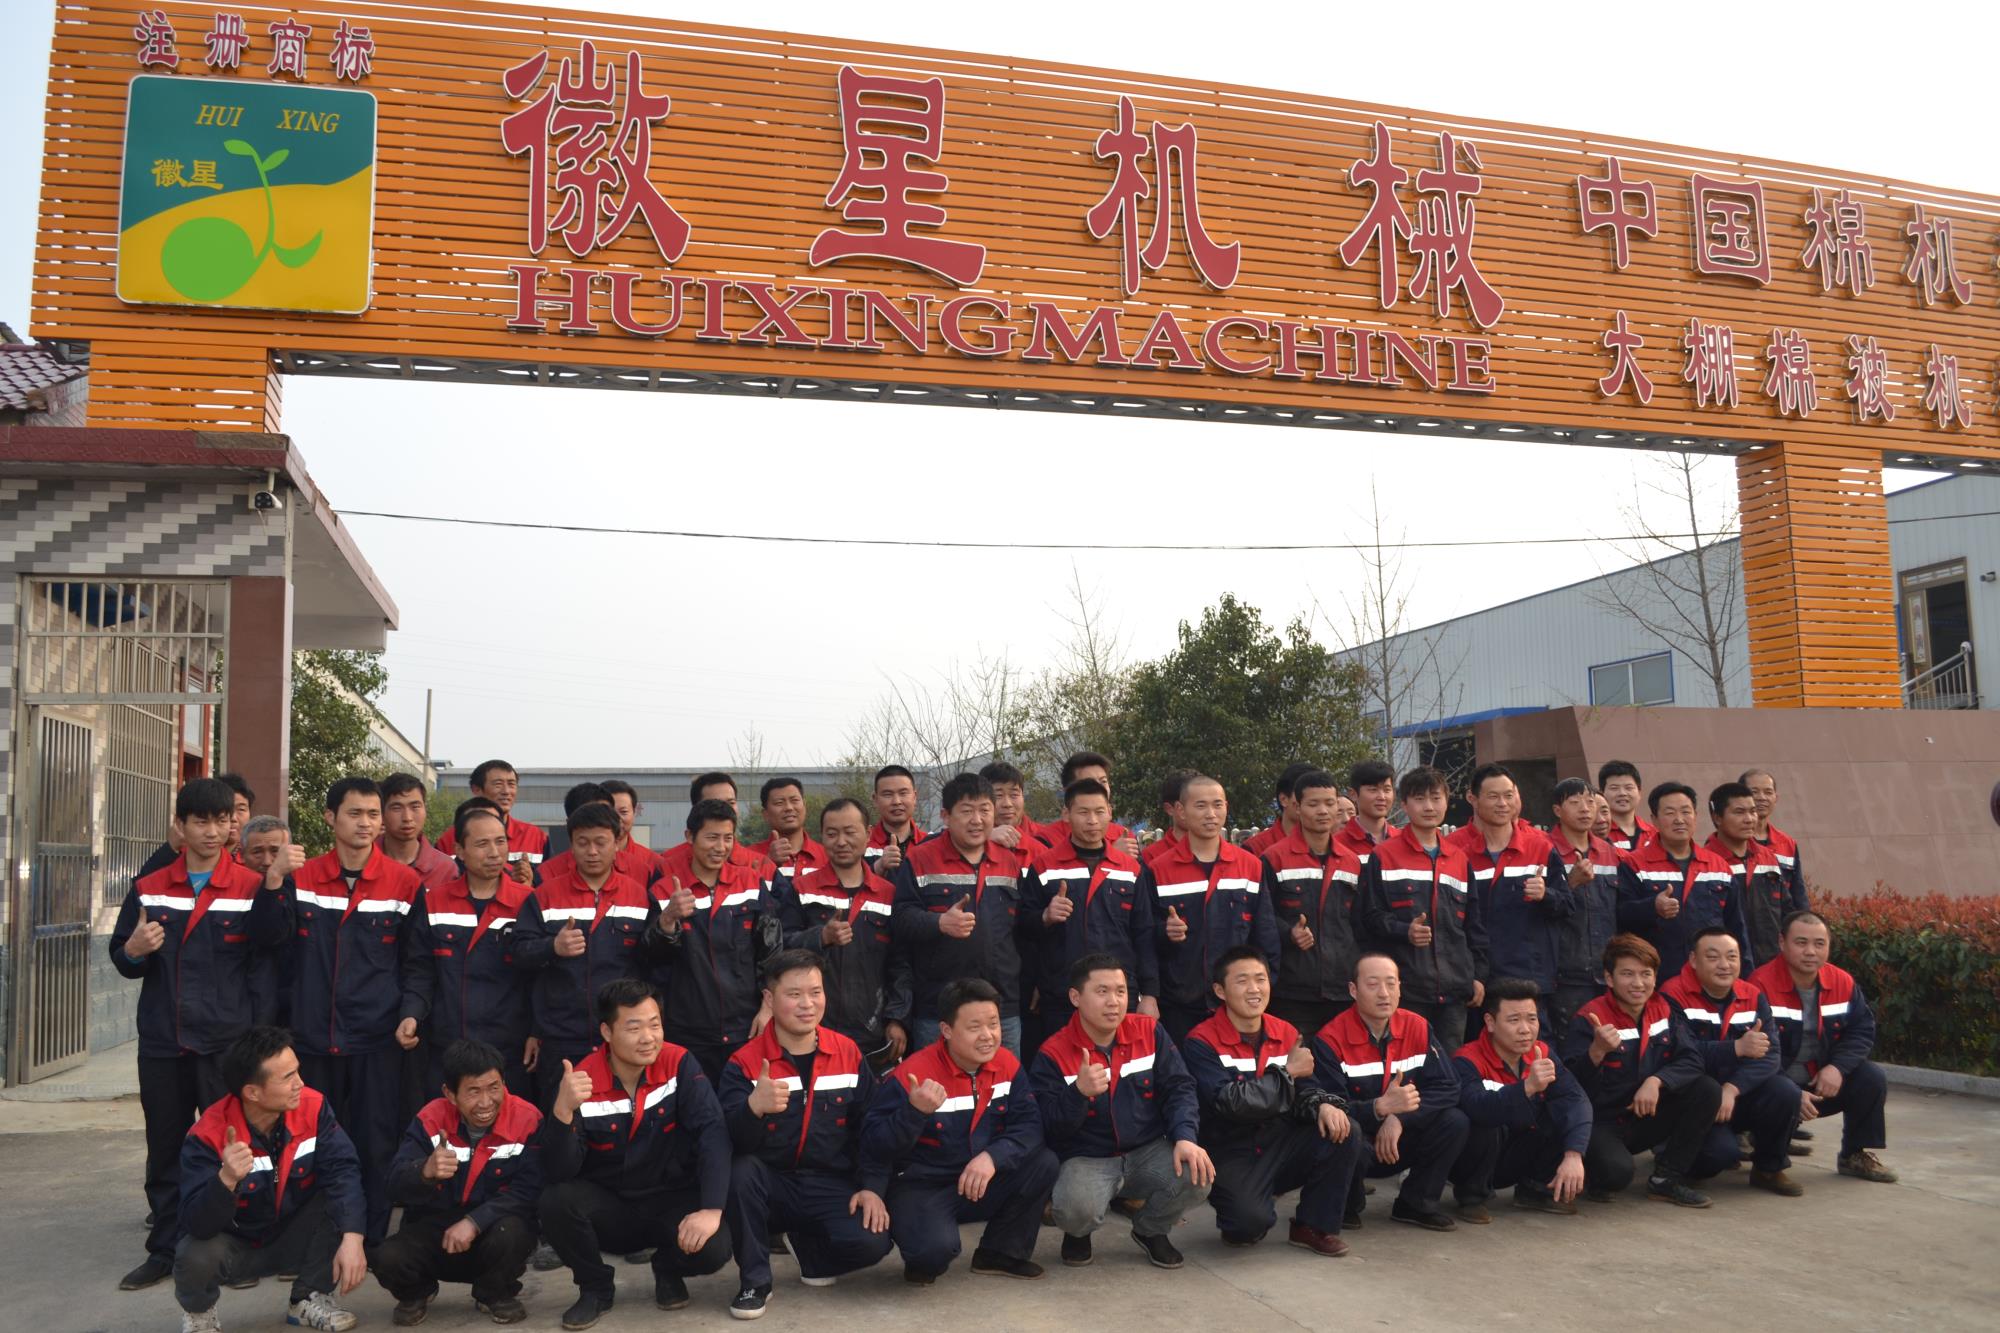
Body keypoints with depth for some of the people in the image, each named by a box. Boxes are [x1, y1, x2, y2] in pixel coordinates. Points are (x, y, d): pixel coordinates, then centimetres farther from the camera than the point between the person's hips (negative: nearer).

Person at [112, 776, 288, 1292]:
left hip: (227, 1041, -3)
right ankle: (164, 1251, 22)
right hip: (161, 1041, 3)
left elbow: (267, 955, -11)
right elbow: (121, 959, 12)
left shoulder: (252, 886, -3)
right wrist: (133, 950, -11)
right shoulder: (148, 889, 7)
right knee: (164, 1148, 11)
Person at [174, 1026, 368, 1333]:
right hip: (233, 1247, -2)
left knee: (340, 1201, -24)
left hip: (292, 1241, 3)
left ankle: (309, 1300, 0)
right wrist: (226, 1179, -51)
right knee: (196, 1256, -34)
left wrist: (352, 1237, -41)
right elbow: (198, 1224, -31)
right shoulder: (207, 1137, -26)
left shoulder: (313, 1107, -18)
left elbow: (341, 1169, -27)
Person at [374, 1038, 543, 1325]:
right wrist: (425, 1171, -43)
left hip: (494, 1227, -1)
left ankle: (496, 1295, 1)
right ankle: (415, 1294, 12)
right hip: (434, 1226, 2)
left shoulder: (527, 1120, -15)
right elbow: (396, 1186, -19)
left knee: (511, 1233, -36)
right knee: (388, 1259, -27)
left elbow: (529, 1192, -19)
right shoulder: (430, 1120, -10)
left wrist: (475, 1222, -31)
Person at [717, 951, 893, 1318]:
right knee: (742, 1170, -34)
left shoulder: (849, 1054, 0)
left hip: (832, 1185, 2)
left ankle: (807, 1243, 12)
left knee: (872, 1243, -25)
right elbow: (729, 1141, -20)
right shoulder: (745, 1062, -8)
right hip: (772, 1184, -1)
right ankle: (755, 1281, -11)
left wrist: (871, 1186, -4)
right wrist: (753, 1106, -41)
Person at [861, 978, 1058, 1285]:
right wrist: (915, 1111, -39)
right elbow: (875, 1146, -22)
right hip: (920, 1188, -5)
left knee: (1043, 1163, -16)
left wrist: (993, 1157, -29)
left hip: (982, 1184, 5)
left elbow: (1029, 1124, -10)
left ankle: (1000, 1253, 6)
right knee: (936, 1247, -34)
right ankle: (924, 1260, 7)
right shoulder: (913, 1074, -21)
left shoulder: (1007, 1064, -5)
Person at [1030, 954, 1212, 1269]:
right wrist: (1078, 1092, -33)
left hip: (1148, 1151, 3)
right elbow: (1049, 1130, -14)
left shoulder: (1149, 1033, 0)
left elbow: (1179, 1089, -2)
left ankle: (1151, 1229, 10)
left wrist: (1186, 1138, -20)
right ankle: (1078, 1233, 8)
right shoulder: (1052, 1054, -10)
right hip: (1087, 1160, -3)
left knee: (1197, 1177, -26)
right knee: (1076, 1210, -35)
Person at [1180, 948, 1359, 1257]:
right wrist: (1287, 1072, -17)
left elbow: (1305, 1086, 6)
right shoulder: (1201, 1042, -13)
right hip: (1232, 1156, -5)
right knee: (1251, 1221, -30)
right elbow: (1229, 1102, -24)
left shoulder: (1286, 1033, 7)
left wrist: (1323, 1104, -19)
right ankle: (1245, 1225, 10)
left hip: (1281, 1146, 5)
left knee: (1343, 1132, -17)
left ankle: (1314, 1227, 1)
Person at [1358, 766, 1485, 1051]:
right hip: (1404, 988, -4)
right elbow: (1370, 917, -4)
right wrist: (1405, 931, -20)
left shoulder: (1460, 860, 16)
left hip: (1453, 989, 4)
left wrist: (1478, 975, 12)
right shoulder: (1383, 857, 1)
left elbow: (1473, 923, 18)